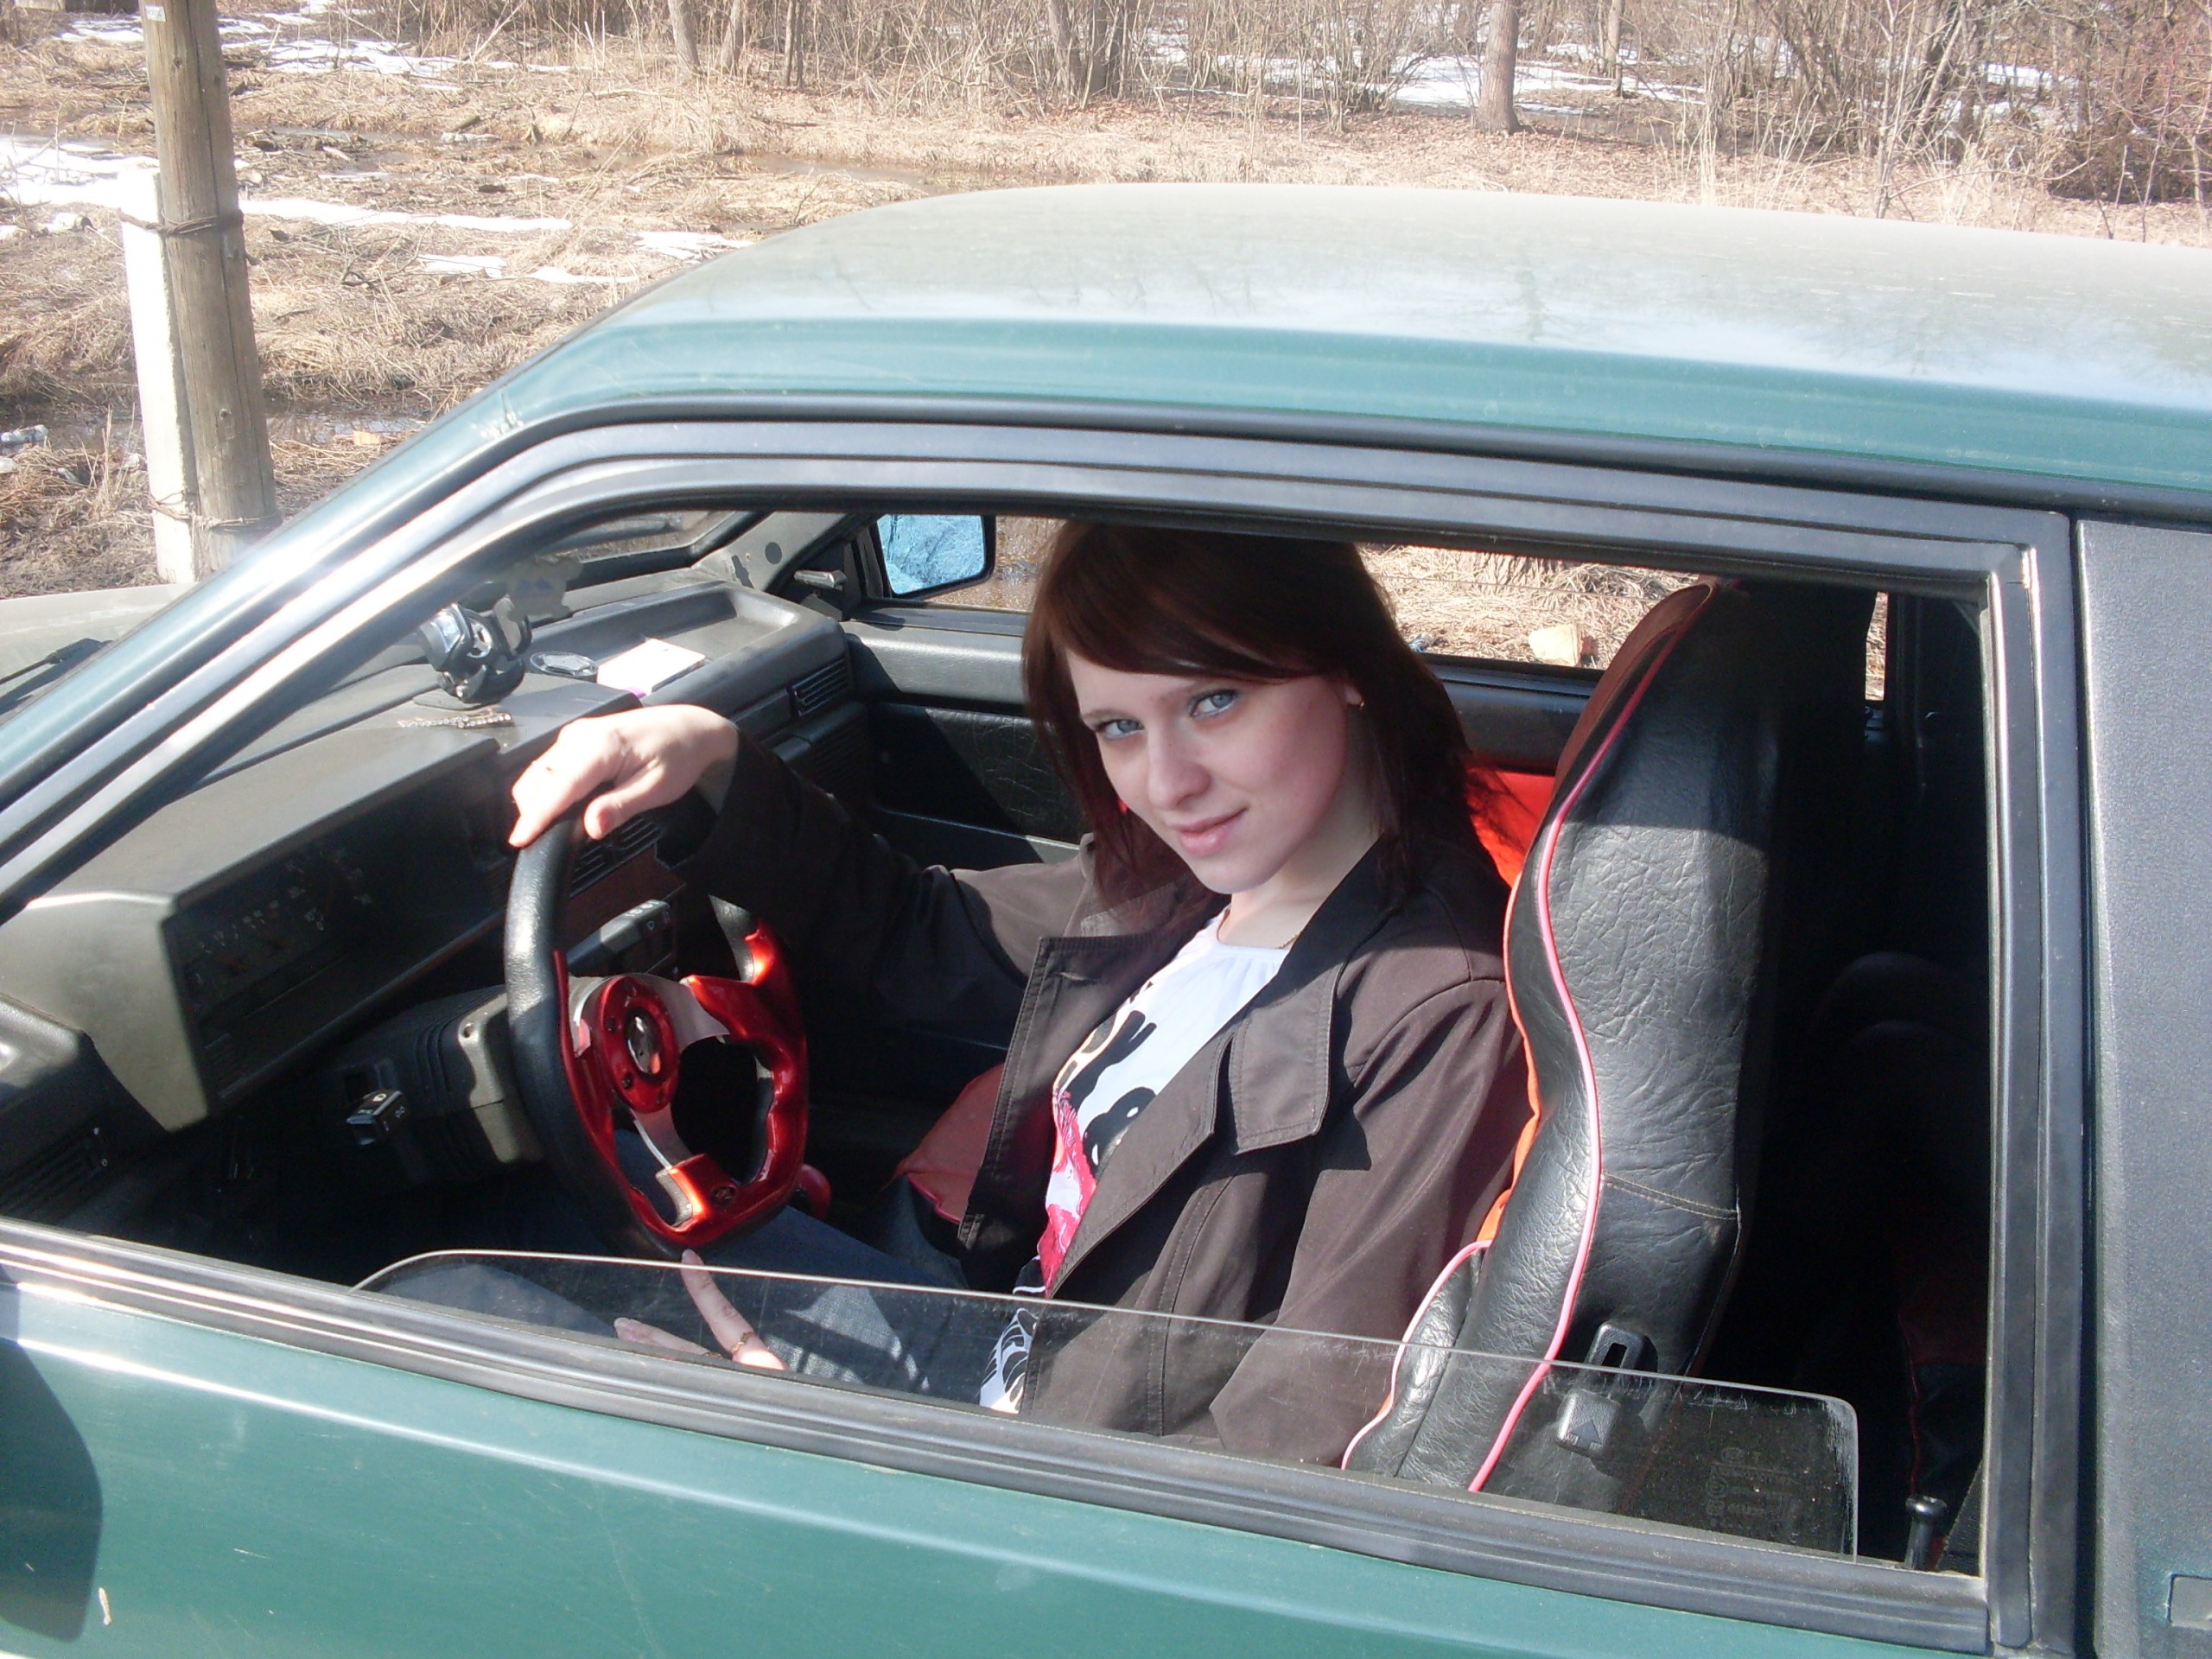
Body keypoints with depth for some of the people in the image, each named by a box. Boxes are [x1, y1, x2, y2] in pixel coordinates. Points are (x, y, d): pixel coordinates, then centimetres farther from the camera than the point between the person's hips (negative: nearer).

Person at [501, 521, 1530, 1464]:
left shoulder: (1443, 1024, -27)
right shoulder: (1168, 892, -2)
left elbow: (1301, 1461, -27)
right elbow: (910, 938, 14)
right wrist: (714, 761, -3)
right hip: (1013, 1377, 7)